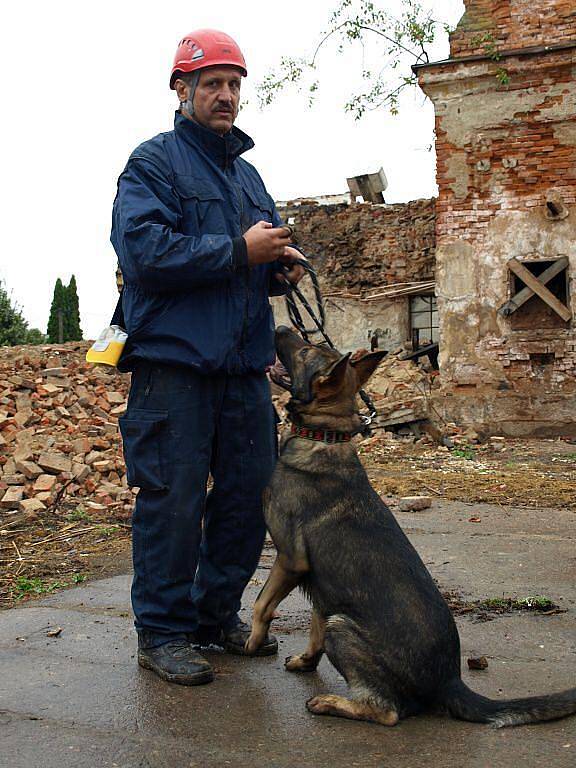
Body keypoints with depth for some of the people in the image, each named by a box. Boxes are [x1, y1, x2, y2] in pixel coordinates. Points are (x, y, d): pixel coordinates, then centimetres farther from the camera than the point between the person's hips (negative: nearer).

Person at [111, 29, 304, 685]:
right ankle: (161, 632, 10)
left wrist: (281, 267, 4)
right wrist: (240, 251, -16)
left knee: (249, 494, 10)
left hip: (245, 363, 7)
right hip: (174, 360, -7)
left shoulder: (246, 173, 23)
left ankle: (217, 613, 26)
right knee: (172, 500, -4)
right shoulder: (153, 161, -1)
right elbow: (143, 251, -16)